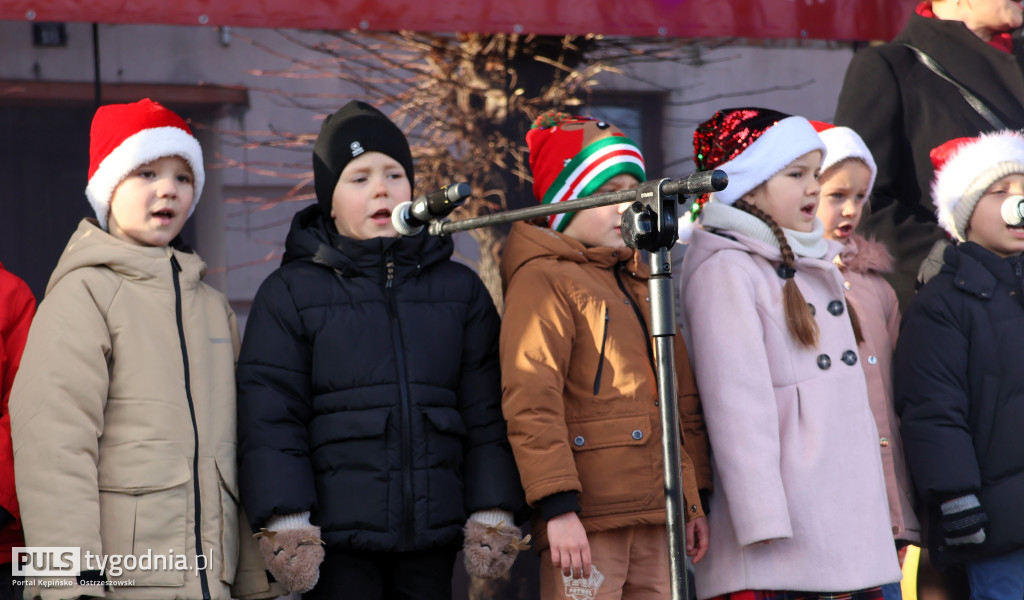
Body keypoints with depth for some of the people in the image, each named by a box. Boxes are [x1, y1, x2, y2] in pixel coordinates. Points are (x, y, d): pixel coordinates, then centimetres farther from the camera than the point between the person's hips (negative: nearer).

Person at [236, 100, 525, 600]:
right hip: (336, 537, -3)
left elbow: (486, 412, 11)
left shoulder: (459, 289, 13)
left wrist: (493, 513, 3)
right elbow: (270, 417, -2)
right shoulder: (290, 293, 3)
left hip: (432, 537, 3)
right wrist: (286, 523, -11)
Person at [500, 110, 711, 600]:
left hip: (654, 517, 8)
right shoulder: (543, 281, -3)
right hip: (587, 517, -8)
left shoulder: (640, 283, 23)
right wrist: (557, 508, -20)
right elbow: (531, 403, -13)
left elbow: (682, 403, 26)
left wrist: (692, 501, 20)